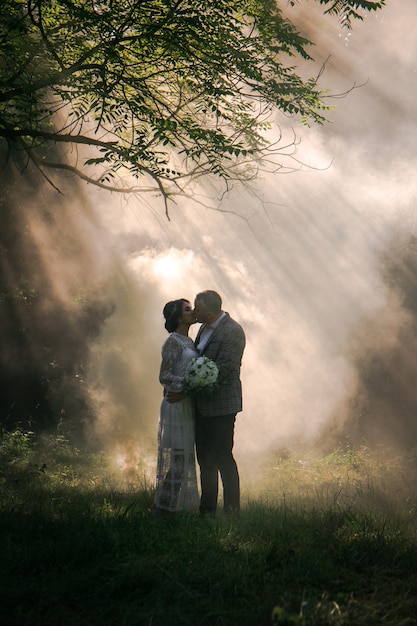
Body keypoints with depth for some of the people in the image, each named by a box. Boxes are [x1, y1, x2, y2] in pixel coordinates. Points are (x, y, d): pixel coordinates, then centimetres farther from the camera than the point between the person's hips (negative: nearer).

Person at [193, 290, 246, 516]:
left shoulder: (233, 331, -17)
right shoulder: (205, 327, 10)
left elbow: (222, 369, -21)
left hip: (222, 405, -9)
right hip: (202, 404, 9)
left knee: (222, 458, -3)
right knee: (205, 459, 14)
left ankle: (232, 510, 8)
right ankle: (207, 509, 24)